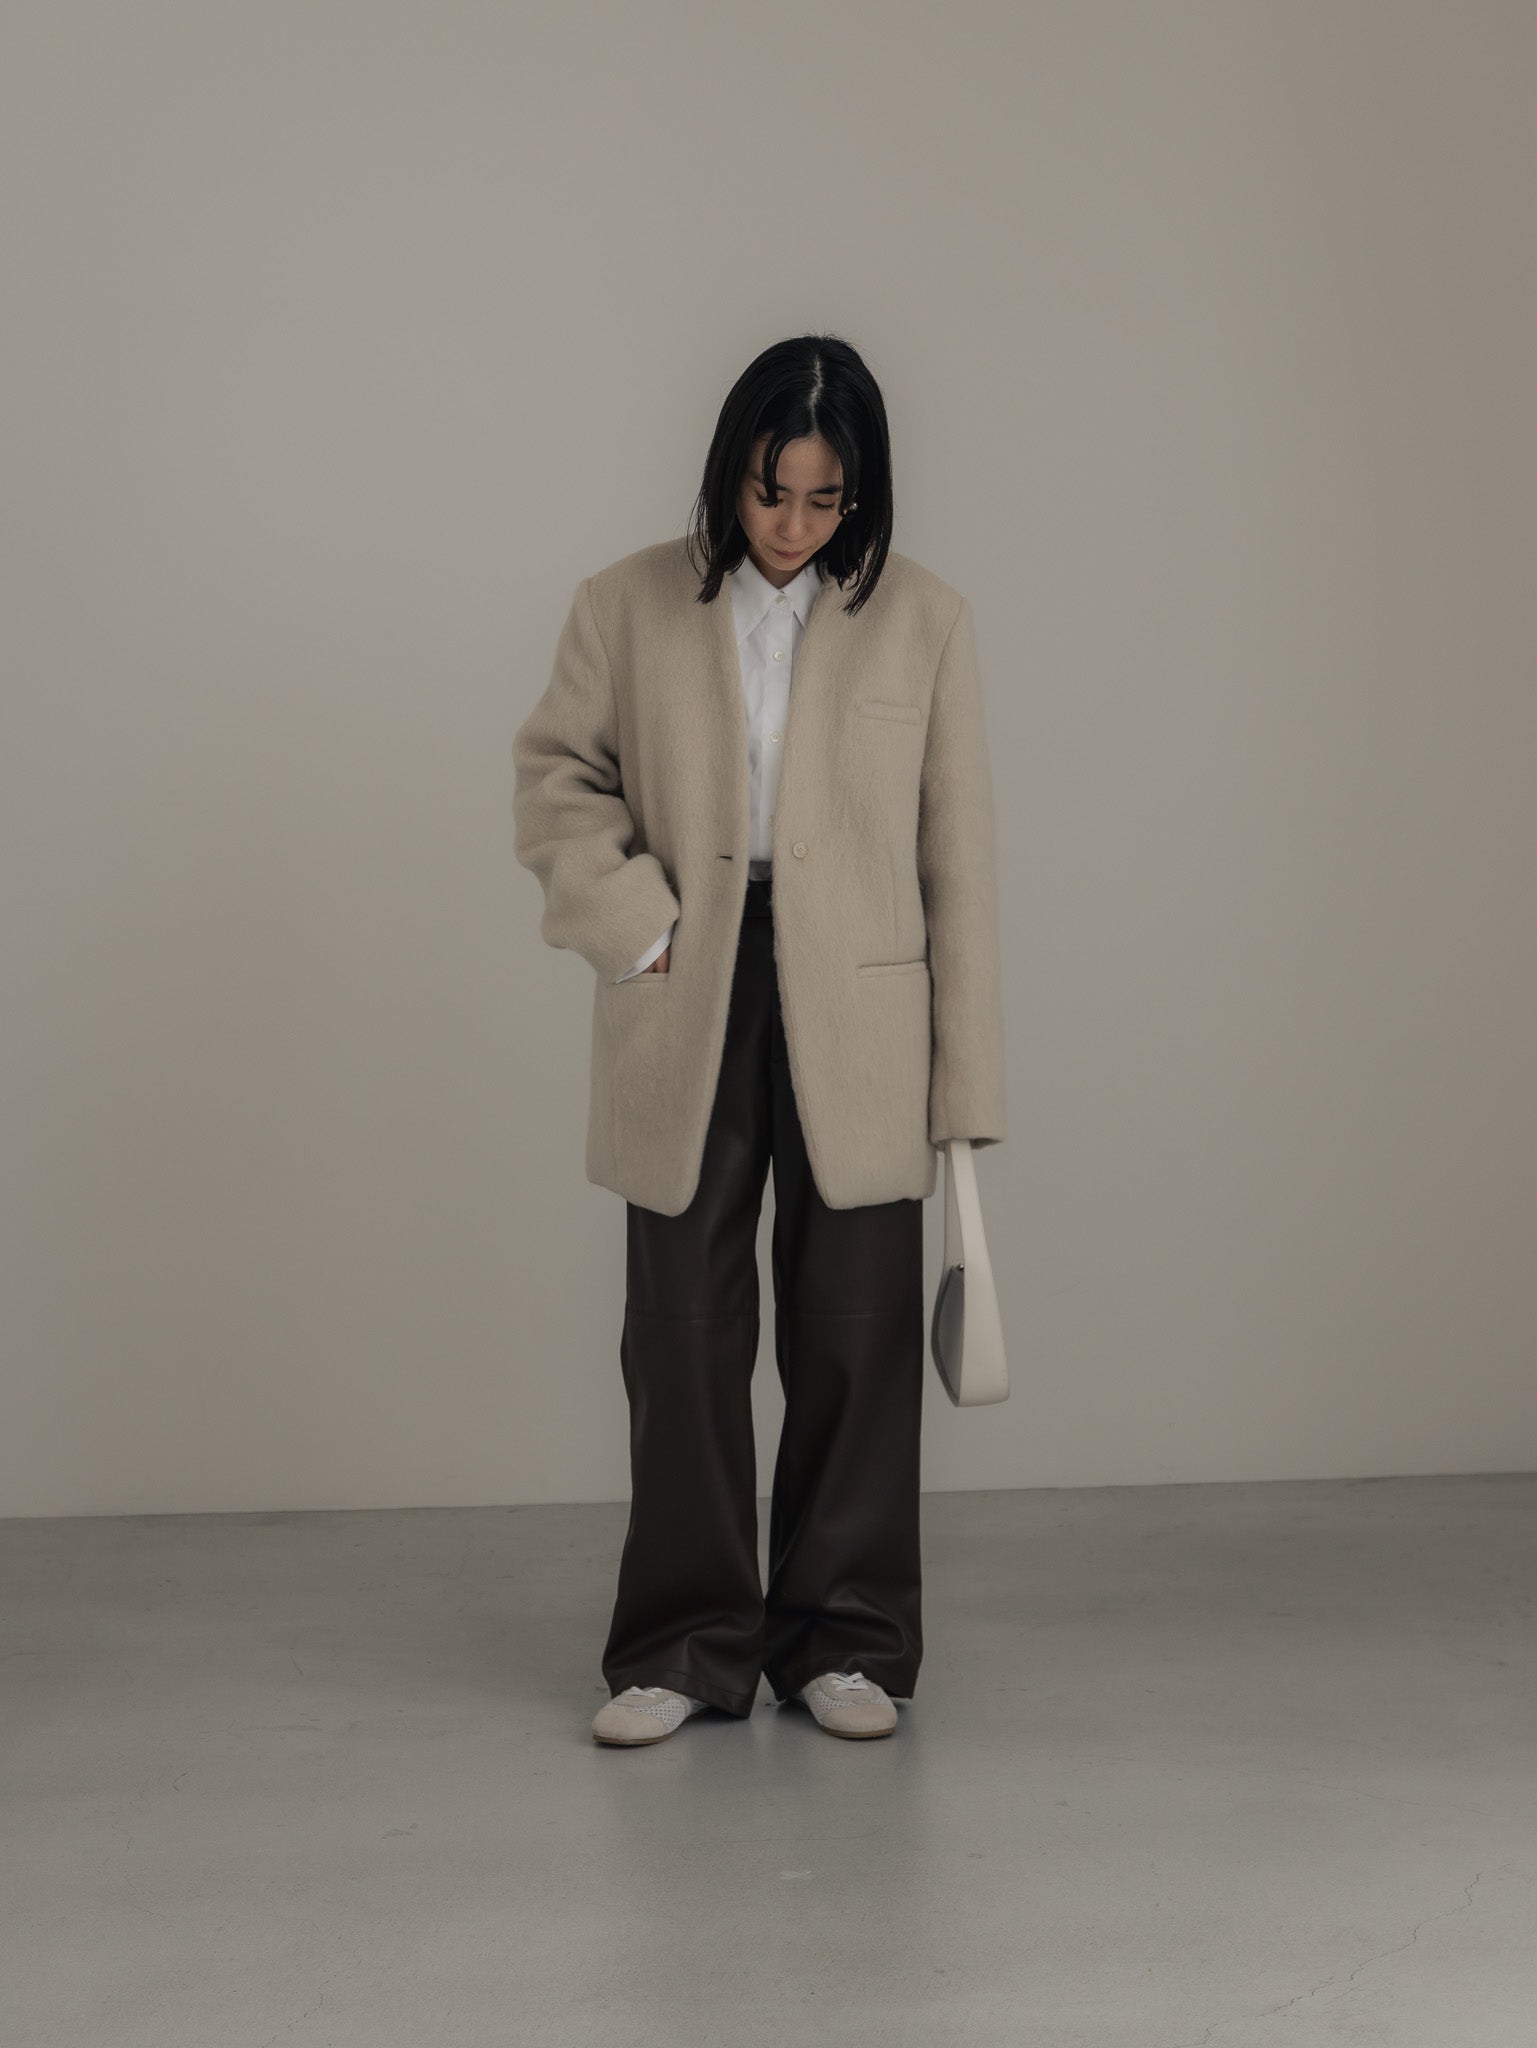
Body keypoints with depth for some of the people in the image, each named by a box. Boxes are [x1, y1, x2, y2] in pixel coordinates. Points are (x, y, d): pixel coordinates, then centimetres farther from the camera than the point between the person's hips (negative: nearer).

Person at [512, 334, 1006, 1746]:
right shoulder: (631, 606, 2)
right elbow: (556, 774, 8)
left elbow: (958, 857, 1)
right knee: (683, 1333, 6)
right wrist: (635, 918, -8)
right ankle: (684, 1646, 19)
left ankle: (847, 1641, 21)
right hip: (685, 1023, 1)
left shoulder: (925, 621, 1)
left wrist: (967, 1081, -2)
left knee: (854, 1335, 6)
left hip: (853, 1031, 0)